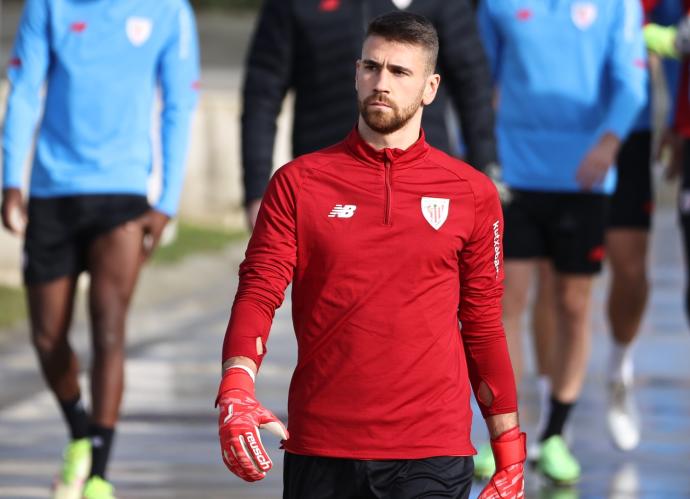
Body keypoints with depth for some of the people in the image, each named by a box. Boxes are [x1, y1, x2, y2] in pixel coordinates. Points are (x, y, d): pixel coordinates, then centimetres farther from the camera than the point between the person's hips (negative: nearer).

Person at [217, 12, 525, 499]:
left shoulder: (473, 194, 7)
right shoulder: (297, 183, 5)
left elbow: (484, 329, 11)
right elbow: (257, 295, -1)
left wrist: (510, 454, 8)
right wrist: (236, 392, -20)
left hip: (432, 458, -1)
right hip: (319, 453, 1)